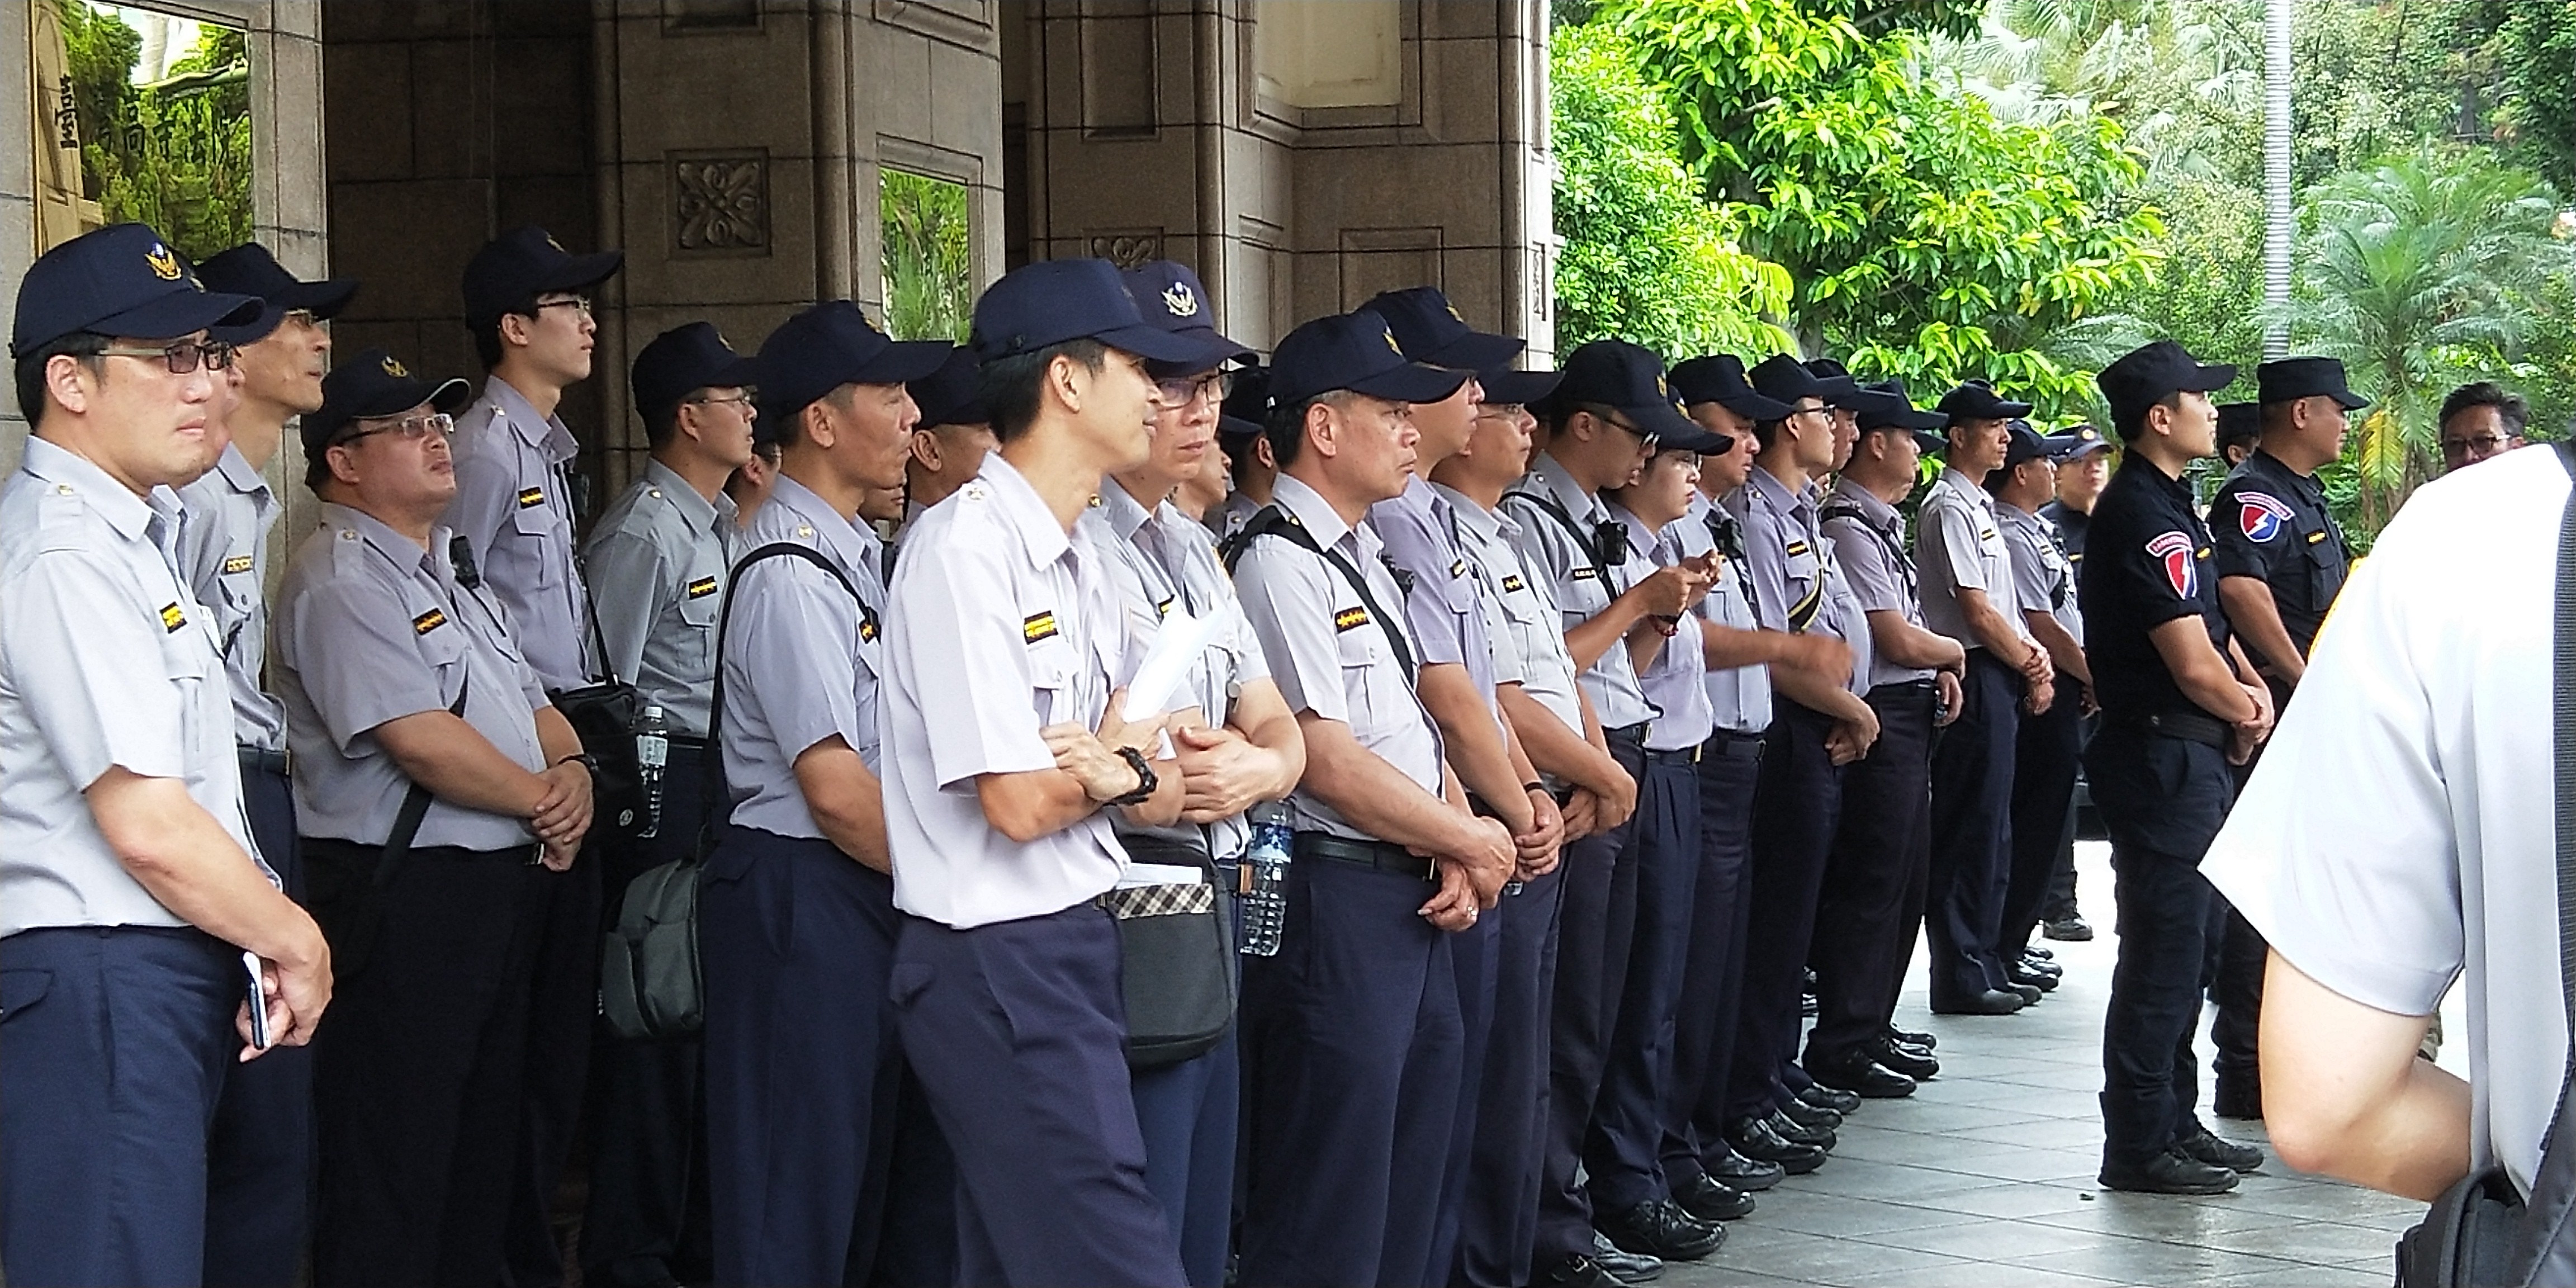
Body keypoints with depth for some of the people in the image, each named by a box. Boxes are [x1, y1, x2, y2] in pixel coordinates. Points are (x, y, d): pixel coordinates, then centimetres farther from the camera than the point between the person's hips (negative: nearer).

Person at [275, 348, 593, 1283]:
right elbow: (420, 741, -20)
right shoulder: (340, 582, -12)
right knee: (396, 1170, -3)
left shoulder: (455, 571, 19)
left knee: (490, 1144, 17)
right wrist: (541, 800, -9)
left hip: (505, 884, 10)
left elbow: (532, 704, 19)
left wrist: (574, 770, -3)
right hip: (404, 897, -10)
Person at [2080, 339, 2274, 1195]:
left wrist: (2245, 686, 0)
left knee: (2179, 946, 16)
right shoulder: (2145, 516, -18)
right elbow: (2194, 667, -21)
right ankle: (2139, 1146, 0)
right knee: (2163, 949, -6)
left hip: (2189, 756, 11)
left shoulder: (2162, 505, 15)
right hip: (2164, 755, -11)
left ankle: (2173, 1123, 25)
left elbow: (2207, 629, 19)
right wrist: (2247, 711, -2)